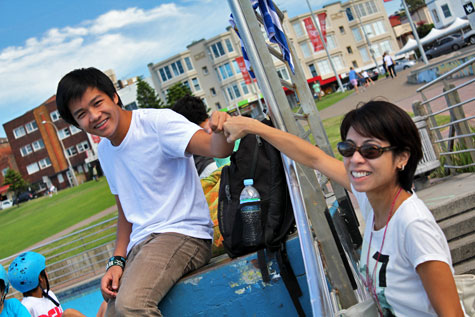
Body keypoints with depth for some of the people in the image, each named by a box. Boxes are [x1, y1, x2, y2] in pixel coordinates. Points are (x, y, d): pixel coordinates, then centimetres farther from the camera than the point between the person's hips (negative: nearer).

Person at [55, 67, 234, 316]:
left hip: (183, 233, -8)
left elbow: (216, 149, -23)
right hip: (140, 244, 8)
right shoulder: (105, 150, 14)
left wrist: (221, 132, -47)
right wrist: (117, 261, 5)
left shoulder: (156, 122, -9)